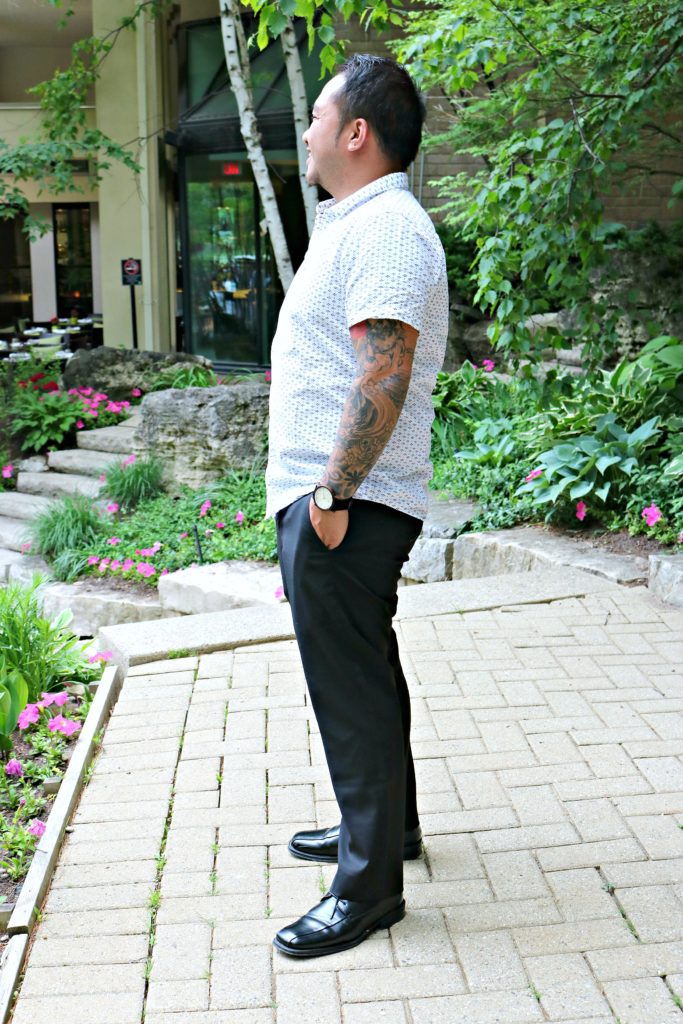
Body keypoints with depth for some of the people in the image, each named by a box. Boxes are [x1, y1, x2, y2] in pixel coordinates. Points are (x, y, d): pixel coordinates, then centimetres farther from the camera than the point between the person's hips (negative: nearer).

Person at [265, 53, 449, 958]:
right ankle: (384, 823, 36)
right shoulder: (357, 224, 19)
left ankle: (369, 888, 8)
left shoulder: (384, 228, -16)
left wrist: (334, 493, -23)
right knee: (362, 674, 20)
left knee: (352, 689, -3)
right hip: (326, 500, 11)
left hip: (345, 507, -11)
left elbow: (384, 378, -25)